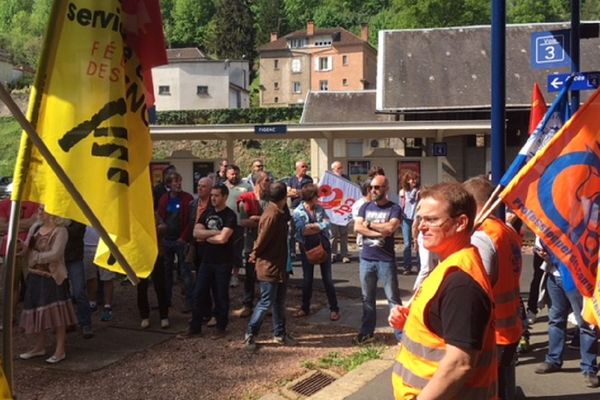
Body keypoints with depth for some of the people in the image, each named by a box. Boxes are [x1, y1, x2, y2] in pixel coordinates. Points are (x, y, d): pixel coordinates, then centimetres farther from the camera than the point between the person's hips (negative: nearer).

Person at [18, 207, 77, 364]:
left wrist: (34, 255, -14)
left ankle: (60, 350, 3)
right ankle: (39, 347, 26)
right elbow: (27, 249, 10)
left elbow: (55, 254, -20)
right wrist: (22, 248, -13)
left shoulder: (60, 231, -12)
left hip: (53, 277, -7)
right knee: (37, 310, 12)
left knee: (56, 312, -6)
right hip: (35, 276, 7)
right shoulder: (35, 227, 8)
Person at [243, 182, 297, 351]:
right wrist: (254, 256, -6)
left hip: (279, 266, 9)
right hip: (269, 267, -9)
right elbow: (262, 240, -19)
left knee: (279, 301, 16)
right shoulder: (271, 216, -24)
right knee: (266, 302, -1)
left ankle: (279, 334, 26)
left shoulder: (279, 212, 5)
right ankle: (250, 334, 11)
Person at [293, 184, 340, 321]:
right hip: (307, 248, -2)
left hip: (323, 246, 2)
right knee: (307, 279, 9)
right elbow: (302, 231, -21)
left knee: (327, 278, 5)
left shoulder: (320, 209, 3)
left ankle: (334, 308, 12)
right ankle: (305, 308, 23)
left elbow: (327, 223, -11)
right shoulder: (298, 212, -9)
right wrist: (319, 227, -16)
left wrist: (312, 226, -18)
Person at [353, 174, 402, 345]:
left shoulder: (394, 208, -3)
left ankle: (402, 334, 6)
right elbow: (357, 227, -4)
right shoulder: (365, 207, 9)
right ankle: (367, 332, 24)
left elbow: (391, 227, -20)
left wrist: (369, 224, -8)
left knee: (393, 298, 0)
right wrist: (380, 232, -13)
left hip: (386, 260, -4)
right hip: (366, 259, 4)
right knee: (367, 298, 14)